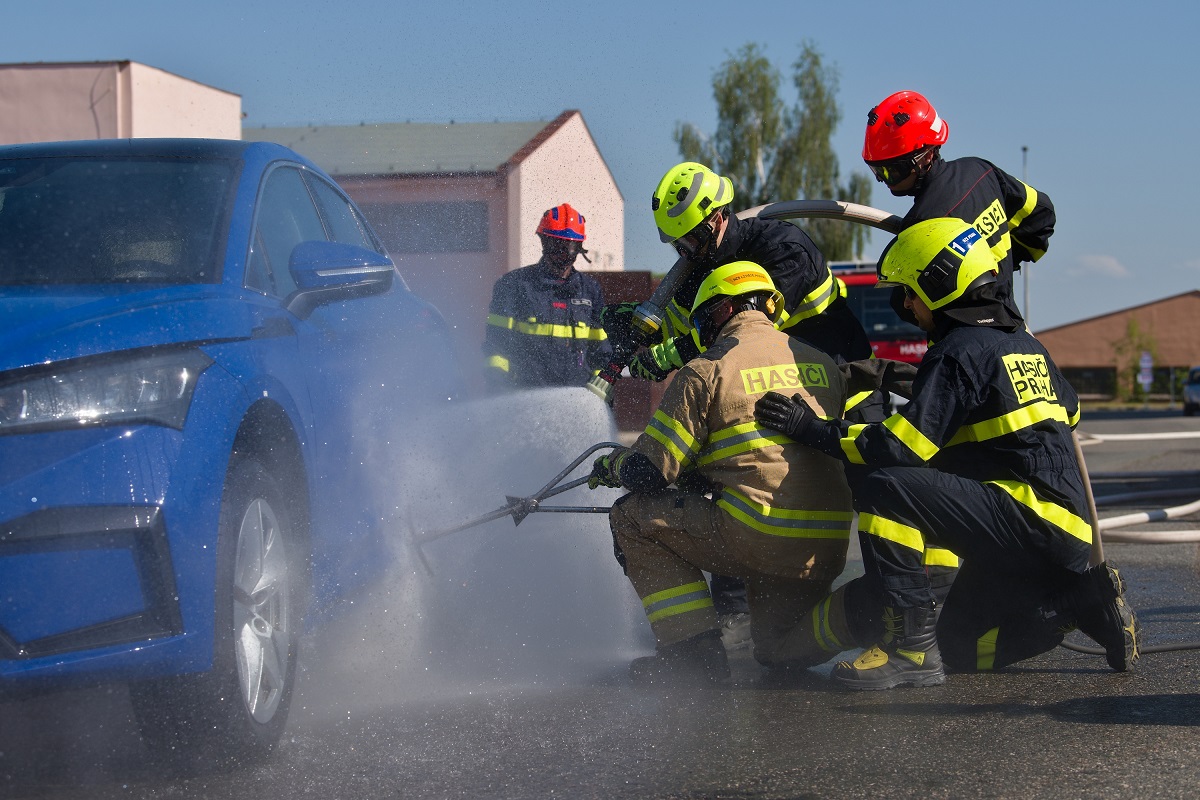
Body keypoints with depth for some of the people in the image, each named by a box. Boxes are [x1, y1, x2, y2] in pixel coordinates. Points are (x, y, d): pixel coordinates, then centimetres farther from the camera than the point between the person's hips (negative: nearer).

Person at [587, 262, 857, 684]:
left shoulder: (708, 371, -3)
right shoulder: (825, 365, 16)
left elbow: (649, 471, -3)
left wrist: (610, 465, 22)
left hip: (756, 536, -7)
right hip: (828, 553, 7)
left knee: (633, 515, 11)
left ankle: (694, 648, 3)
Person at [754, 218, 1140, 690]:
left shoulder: (958, 351, -10)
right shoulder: (1024, 345, 19)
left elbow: (902, 446, -18)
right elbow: (1068, 412, 36)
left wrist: (813, 430, -10)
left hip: (1031, 514, -10)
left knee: (880, 485, -19)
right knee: (960, 648, 18)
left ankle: (912, 647, -21)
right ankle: (1085, 601, 9)